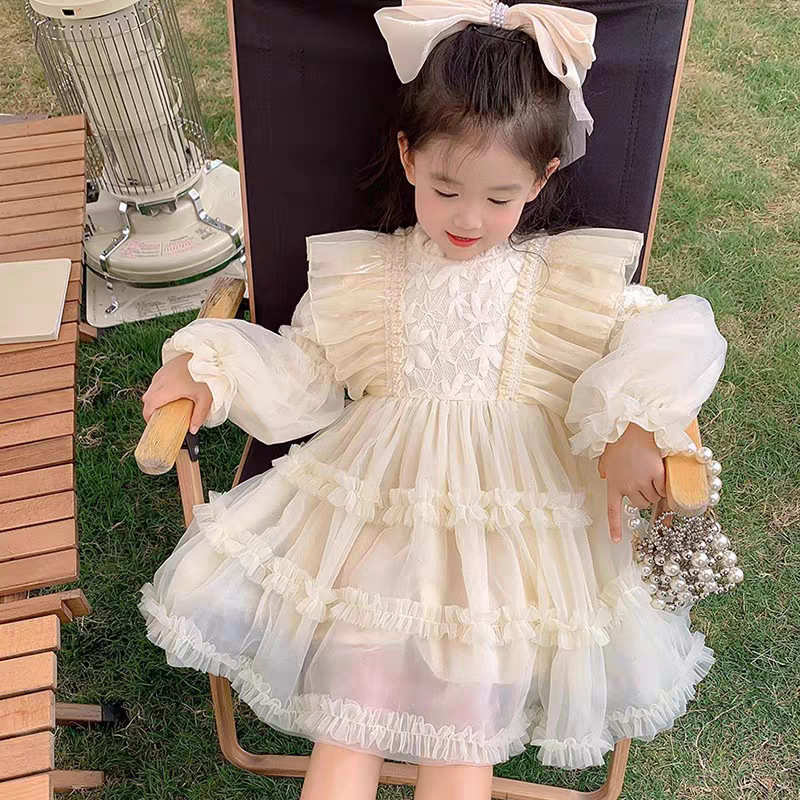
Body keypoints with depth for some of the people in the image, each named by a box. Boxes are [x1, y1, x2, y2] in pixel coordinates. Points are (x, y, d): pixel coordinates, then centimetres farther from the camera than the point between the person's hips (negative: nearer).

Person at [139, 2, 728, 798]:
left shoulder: (570, 285, 5)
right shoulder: (363, 275, 8)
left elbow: (668, 335, 0)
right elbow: (300, 378, 11)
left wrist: (629, 425, -18)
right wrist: (208, 367, -4)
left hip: (513, 520, 0)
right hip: (375, 512, 1)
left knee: (464, 736, -8)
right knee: (346, 735, -9)